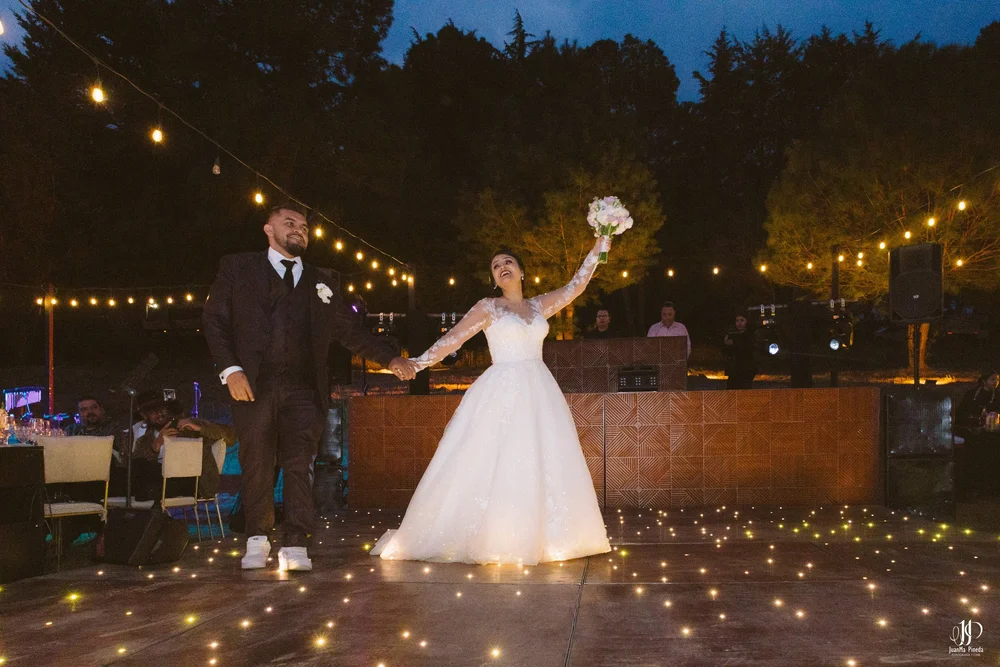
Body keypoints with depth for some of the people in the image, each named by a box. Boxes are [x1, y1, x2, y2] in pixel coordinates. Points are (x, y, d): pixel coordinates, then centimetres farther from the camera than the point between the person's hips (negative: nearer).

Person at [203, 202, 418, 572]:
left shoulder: (319, 282, 19)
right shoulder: (237, 268, 12)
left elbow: (349, 330, 16)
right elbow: (214, 319, 6)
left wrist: (390, 359, 5)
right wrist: (230, 369, -7)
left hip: (303, 388, 1)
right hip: (253, 385, -1)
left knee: (300, 465, -7)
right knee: (257, 465, 4)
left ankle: (295, 546, -6)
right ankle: (257, 541, 19)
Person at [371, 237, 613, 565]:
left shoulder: (539, 306, 15)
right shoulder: (488, 307, 3)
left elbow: (576, 285, 15)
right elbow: (453, 338, -4)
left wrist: (598, 249, 9)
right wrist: (418, 363, -14)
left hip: (540, 393, 5)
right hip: (502, 394, -5)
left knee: (543, 466, 2)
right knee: (496, 466, -9)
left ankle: (536, 537, 9)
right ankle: (494, 539, -4)